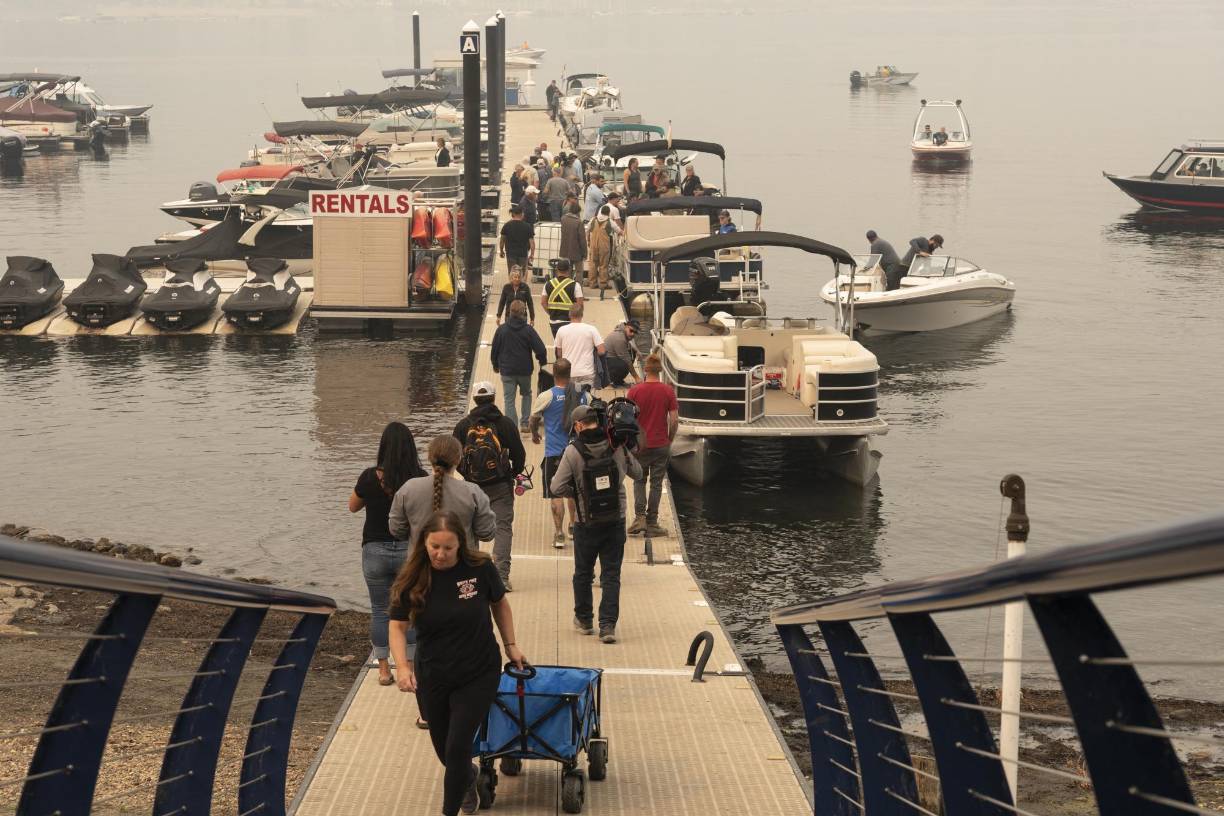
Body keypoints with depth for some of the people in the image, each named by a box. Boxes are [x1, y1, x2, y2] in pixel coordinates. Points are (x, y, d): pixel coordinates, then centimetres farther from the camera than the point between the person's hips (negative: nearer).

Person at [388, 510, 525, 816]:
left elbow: (500, 604, 4)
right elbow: (397, 626, -8)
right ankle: (468, 778, 52)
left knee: (457, 748, -7)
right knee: (443, 748, 18)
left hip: (478, 675, -2)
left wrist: (511, 645, 6)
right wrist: (402, 666, -23)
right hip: (431, 677, 2)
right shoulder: (412, 578, -13)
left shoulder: (479, 568, -15)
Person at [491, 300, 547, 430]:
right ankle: (525, 423, 18)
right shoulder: (528, 330, -10)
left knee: (509, 400, 5)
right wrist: (543, 362, 7)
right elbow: (541, 349, -13)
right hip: (525, 370, 0)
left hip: (506, 371, 0)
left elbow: (494, 350, 2)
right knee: (527, 394, 24)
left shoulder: (501, 330, -5)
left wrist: (495, 365, 18)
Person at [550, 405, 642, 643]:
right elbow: (636, 472, 10)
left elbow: (557, 488, -15)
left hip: (587, 524, -2)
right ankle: (608, 625, -3)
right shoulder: (617, 447, -4)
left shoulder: (573, 451, -13)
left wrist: (576, 491, 5)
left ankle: (584, 619, 31)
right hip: (616, 522, 2)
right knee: (611, 575, 5)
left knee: (583, 573, 17)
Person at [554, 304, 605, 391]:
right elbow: (601, 351, -4)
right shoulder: (591, 329, -2)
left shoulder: (562, 330, 2)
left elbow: (558, 354, 10)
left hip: (568, 374, 1)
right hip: (586, 373, -1)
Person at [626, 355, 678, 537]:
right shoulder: (668, 391, -6)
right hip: (661, 445, 0)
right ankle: (652, 524, 8)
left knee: (639, 481, 14)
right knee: (656, 484, 7)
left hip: (640, 445, 0)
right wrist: (670, 440, 8)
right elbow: (674, 420, -7)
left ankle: (639, 517, -1)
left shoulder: (635, 391, -7)